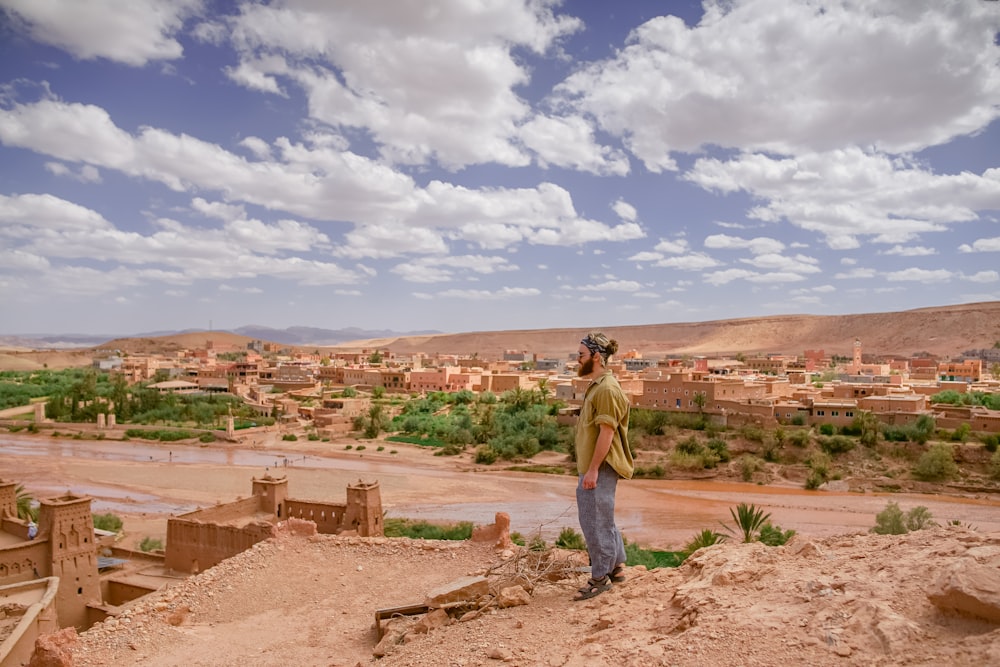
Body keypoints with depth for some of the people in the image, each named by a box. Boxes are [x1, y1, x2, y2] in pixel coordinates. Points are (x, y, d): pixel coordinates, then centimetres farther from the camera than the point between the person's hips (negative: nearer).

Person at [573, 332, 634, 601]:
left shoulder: (607, 389, -19)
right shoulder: (595, 385, 12)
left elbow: (607, 432, -22)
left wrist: (593, 469, -21)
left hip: (601, 468, -10)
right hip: (592, 466, 10)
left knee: (595, 521, -1)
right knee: (602, 519, 19)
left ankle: (600, 577, 12)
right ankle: (616, 566, 32)